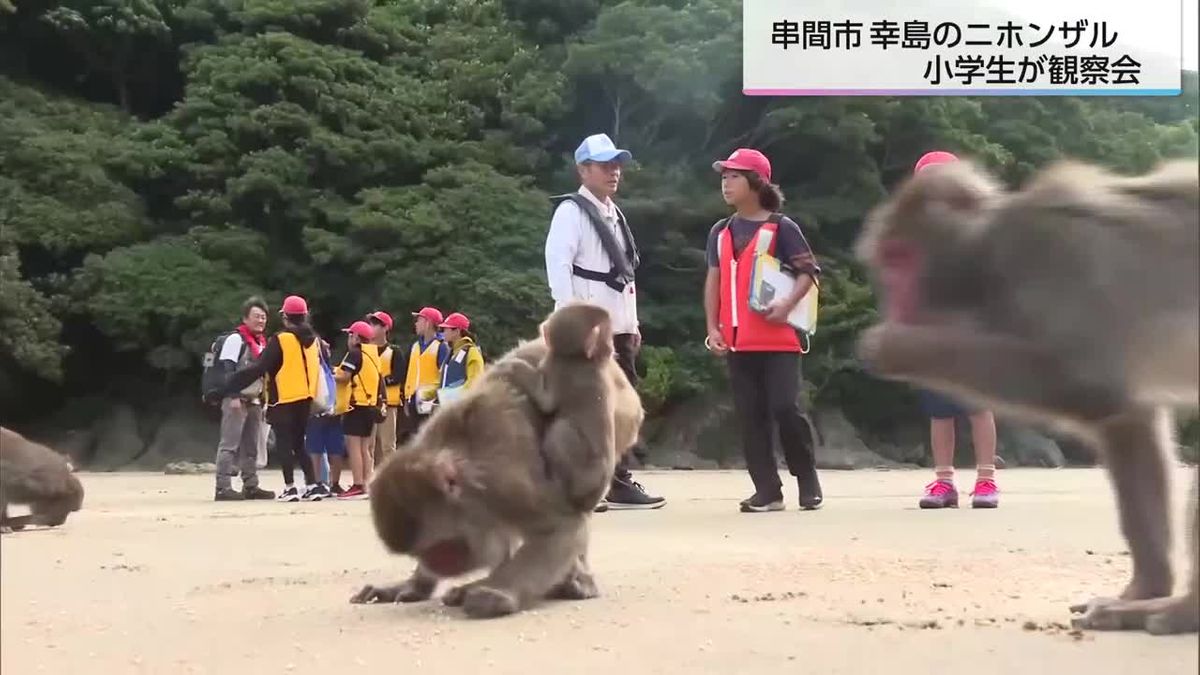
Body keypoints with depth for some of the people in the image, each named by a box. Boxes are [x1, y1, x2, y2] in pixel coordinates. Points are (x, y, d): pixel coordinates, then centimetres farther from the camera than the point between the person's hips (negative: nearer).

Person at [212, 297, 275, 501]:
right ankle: (223, 488, -13)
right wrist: (233, 396, -22)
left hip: (254, 401, 9)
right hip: (236, 400, -9)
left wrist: (263, 399, 18)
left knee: (251, 446, 11)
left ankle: (251, 486, 17)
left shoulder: (261, 342, 19)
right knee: (229, 445, -11)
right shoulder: (235, 339, -7)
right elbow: (227, 369, -15)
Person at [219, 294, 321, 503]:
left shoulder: (280, 340, -12)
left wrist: (230, 385, -12)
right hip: (306, 399, 6)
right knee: (299, 443, 17)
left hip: (283, 400, -6)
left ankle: (290, 488, -2)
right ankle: (312, 484, 11)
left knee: (285, 443, 1)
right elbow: (318, 366, 14)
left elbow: (258, 368, -15)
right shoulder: (312, 339, 7)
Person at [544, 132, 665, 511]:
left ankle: (619, 483, 13)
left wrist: (633, 323, 17)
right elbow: (557, 263, -15)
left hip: (618, 326, 9)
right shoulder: (571, 210, -5)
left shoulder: (615, 215, 21)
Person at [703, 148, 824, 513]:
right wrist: (713, 327, 6)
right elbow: (713, 281, 14)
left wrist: (788, 303, -21)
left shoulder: (781, 227, -3)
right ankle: (768, 491, 9)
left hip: (778, 338, -5)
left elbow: (809, 271, -5)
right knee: (750, 417, 4)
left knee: (785, 408, -10)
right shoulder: (720, 232, 13)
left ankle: (808, 481, 8)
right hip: (737, 340, 6)